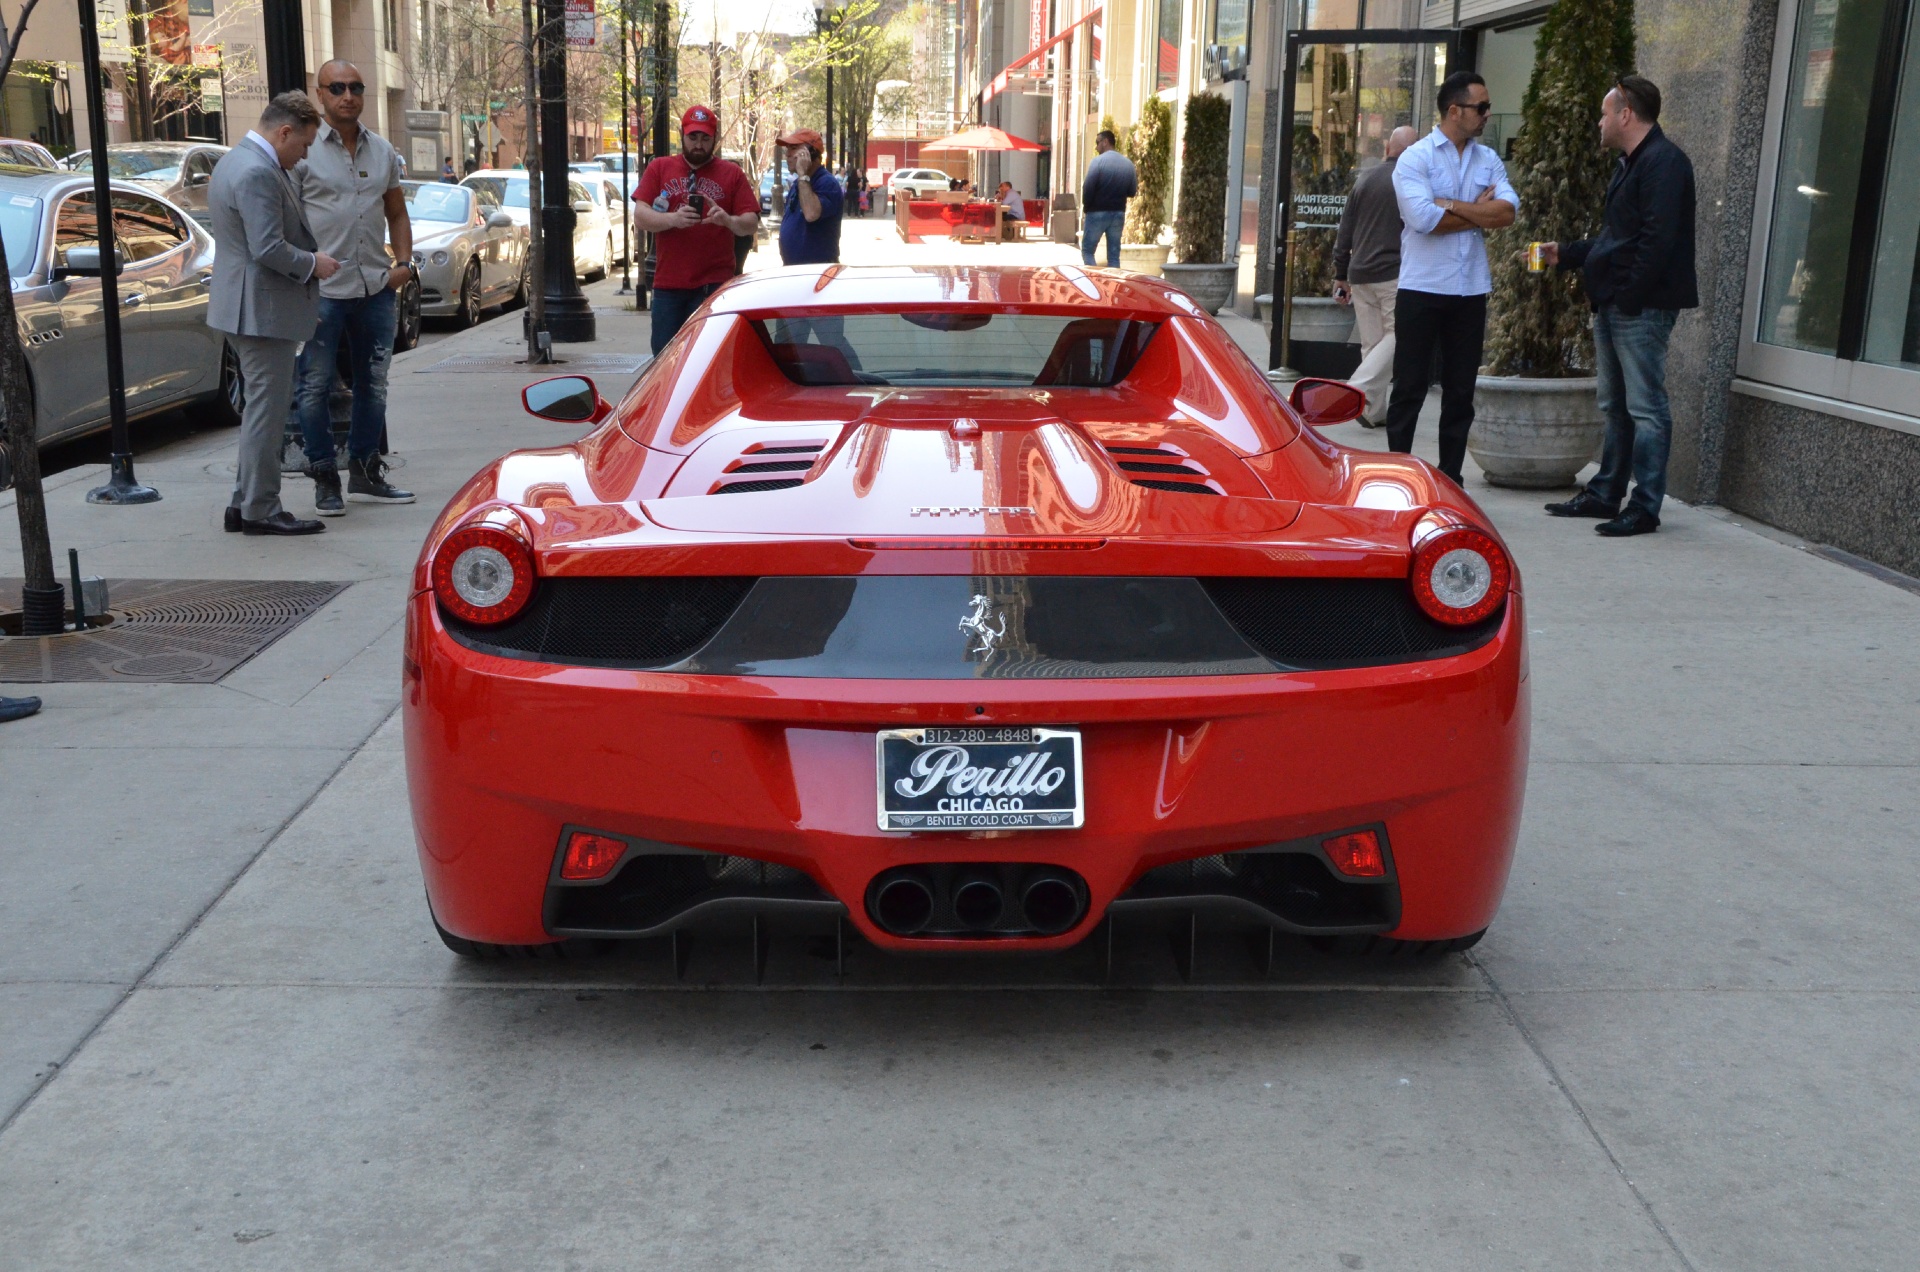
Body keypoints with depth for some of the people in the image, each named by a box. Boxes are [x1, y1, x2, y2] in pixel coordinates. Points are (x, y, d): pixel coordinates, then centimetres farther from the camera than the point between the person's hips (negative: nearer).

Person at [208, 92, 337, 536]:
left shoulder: (234, 161, 16)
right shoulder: (258, 173, -19)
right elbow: (269, 249, -25)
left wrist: (311, 254, 15)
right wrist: (312, 263, -10)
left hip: (244, 308, 11)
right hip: (263, 311, -11)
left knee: (262, 408, 17)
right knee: (266, 411, -4)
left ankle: (244, 502, 22)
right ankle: (260, 511, 1)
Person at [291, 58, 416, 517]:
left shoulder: (383, 150, 11)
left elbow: (397, 212, 20)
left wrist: (404, 262, 5)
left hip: (377, 288, 5)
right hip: (322, 290, -5)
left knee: (373, 384, 12)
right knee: (317, 385, 1)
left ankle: (365, 474, 25)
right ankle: (325, 479, 11)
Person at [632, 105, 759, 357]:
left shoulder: (732, 174, 8)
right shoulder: (659, 168, 10)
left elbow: (752, 223, 1)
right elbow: (640, 217, 0)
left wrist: (728, 220, -22)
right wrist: (673, 218, -20)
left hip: (713, 285, -2)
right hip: (667, 282, 2)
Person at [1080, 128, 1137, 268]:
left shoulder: (1098, 161, -10)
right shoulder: (1128, 163, 6)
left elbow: (1088, 188, -15)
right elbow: (1132, 192, 9)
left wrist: (1086, 207, 1)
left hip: (1097, 213, -5)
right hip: (1118, 214, 5)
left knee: (1087, 250, 6)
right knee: (1114, 255, 7)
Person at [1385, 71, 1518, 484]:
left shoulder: (1488, 159, 11)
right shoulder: (1415, 157, -3)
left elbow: (1508, 210, -5)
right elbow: (1422, 217, -18)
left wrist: (1451, 206, -13)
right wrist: (1480, 212, -6)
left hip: (1471, 290, 5)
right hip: (1422, 289, -5)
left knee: (1461, 391, 9)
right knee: (1410, 388, 0)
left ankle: (1450, 478, 18)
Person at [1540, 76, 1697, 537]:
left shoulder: (1664, 162, -13)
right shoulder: (1630, 164, 19)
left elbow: (1657, 240, -22)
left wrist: (1629, 297, -23)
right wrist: (1566, 254, 26)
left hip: (1641, 308, -11)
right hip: (1613, 306, 11)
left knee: (1645, 408, -6)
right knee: (1615, 407, 15)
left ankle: (1645, 508, -3)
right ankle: (1605, 495, 23)